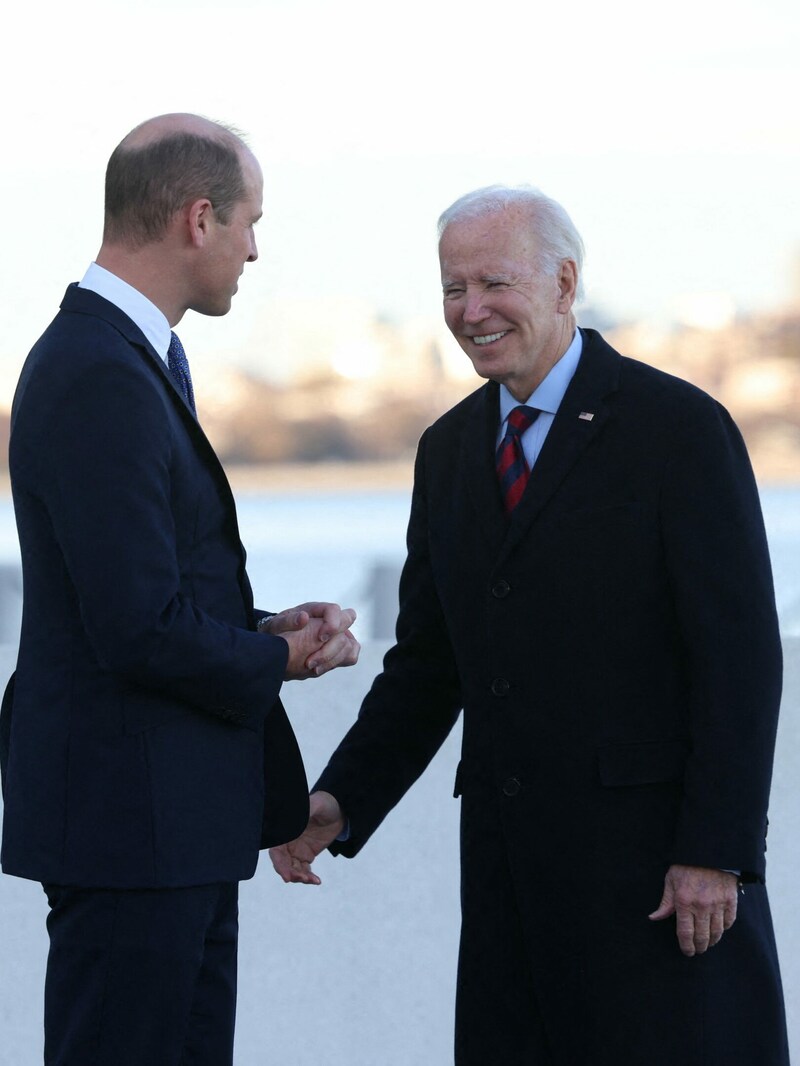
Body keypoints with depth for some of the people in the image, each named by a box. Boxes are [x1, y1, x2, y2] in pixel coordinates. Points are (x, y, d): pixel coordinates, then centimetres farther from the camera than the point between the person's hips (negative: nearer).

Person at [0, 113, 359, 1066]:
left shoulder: (117, 354, 14)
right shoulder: (102, 380, -19)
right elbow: (141, 630, -24)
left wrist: (263, 630, 5)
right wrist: (278, 659, -7)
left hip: (177, 824, 11)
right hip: (129, 815, -11)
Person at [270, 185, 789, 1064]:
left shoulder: (681, 429, -6)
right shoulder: (451, 449, 14)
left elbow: (739, 654, -10)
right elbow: (427, 662, 17)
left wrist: (716, 852, -16)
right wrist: (340, 803, 2)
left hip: (657, 856, -6)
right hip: (510, 862, 6)